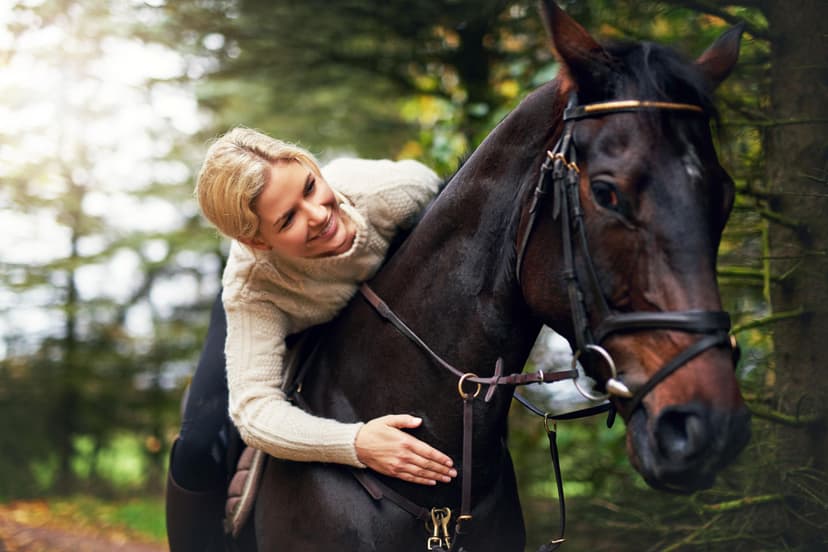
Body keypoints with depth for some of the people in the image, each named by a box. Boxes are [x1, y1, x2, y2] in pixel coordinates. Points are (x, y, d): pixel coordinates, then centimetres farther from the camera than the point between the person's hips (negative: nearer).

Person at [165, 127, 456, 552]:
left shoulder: (396, 191, -44)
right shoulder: (249, 289, -45)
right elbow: (254, 409, -49)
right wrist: (356, 444, -63)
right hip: (272, 318, -3)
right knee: (197, 451, -16)